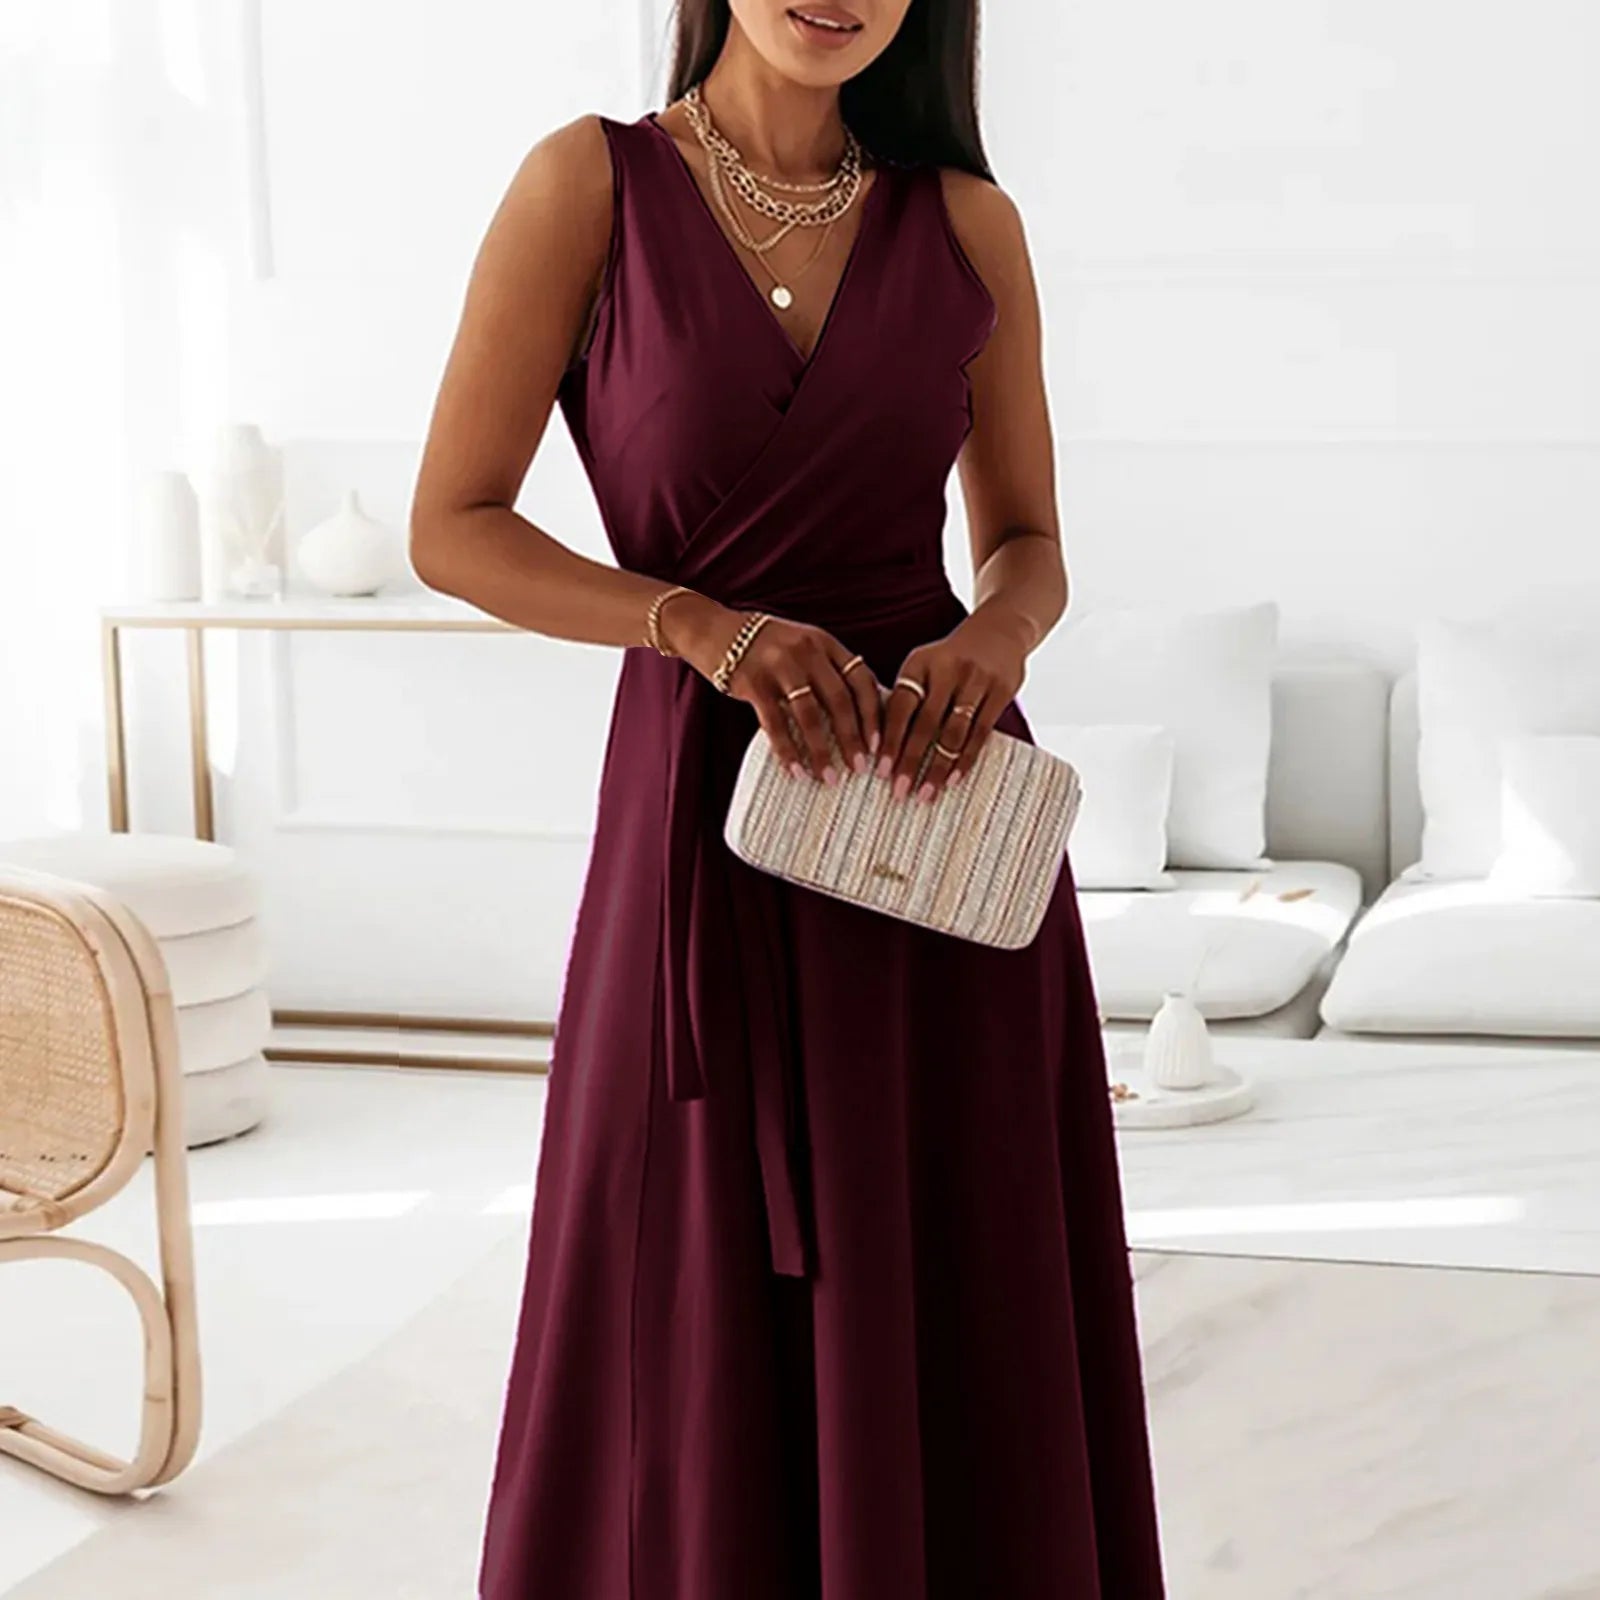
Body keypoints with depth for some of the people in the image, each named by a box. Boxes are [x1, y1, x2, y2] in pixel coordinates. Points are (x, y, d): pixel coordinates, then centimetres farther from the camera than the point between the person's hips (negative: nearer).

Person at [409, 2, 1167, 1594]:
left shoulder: (967, 223, 5)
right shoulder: (591, 182, -3)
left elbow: (1027, 543, 11)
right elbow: (451, 528, -4)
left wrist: (995, 634, -12)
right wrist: (705, 624, -18)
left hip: (936, 805, 2)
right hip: (708, 809, -2)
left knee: (958, 1330, 7)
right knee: (710, 1333, 7)